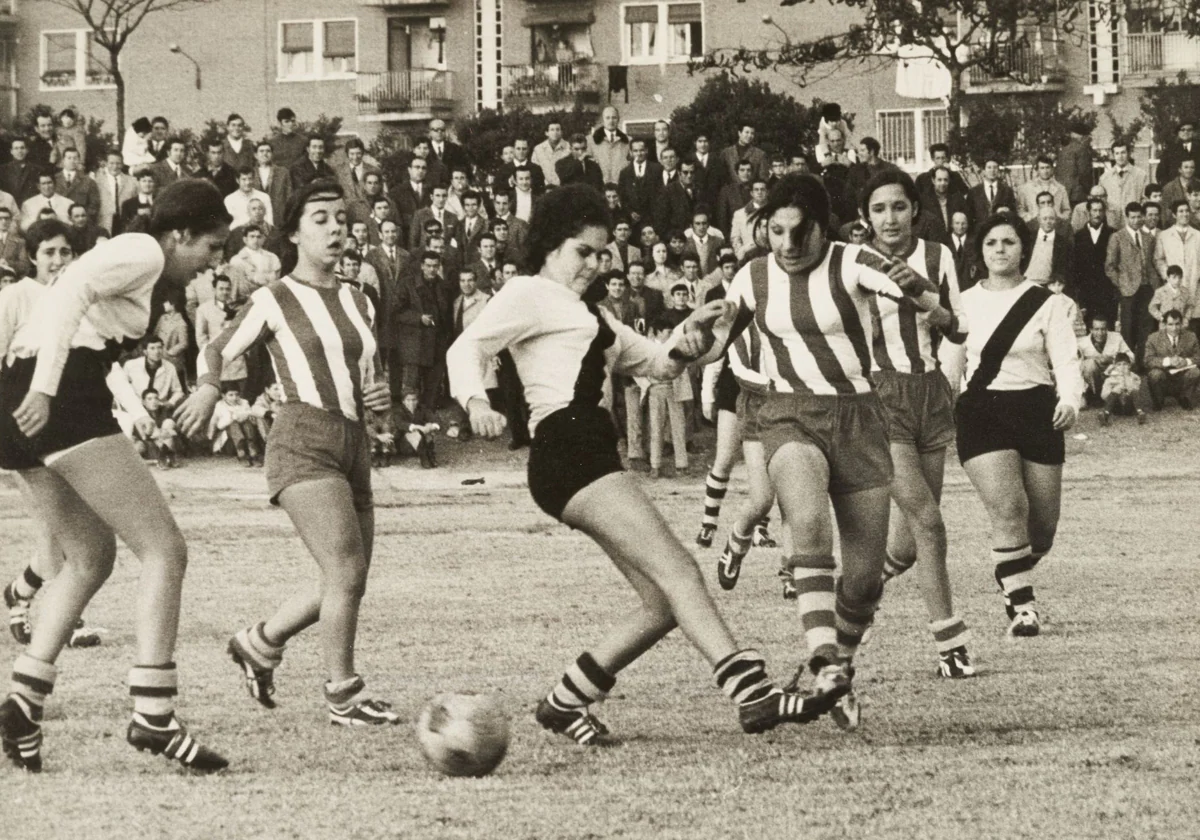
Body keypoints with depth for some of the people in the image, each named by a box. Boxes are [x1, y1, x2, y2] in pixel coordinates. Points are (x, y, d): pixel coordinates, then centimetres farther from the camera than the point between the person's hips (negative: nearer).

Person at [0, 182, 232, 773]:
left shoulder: (125, 255, 27)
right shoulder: (143, 252, -3)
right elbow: (71, 290, -20)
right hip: (64, 402, -10)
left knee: (91, 557, 20)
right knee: (164, 549, -7)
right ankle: (153, 717, -10)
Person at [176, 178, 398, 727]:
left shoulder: (358, 303, 19)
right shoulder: (274, 301, 2)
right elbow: (215, 353, 8)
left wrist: (380, 399, 5)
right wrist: (208, 389, -13)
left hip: (353, 446, 7)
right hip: (303, 443, -7)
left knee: (347, 583, 6)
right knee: (346, 571, -17)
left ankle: (260, 644, 28)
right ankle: (342, 696, -6)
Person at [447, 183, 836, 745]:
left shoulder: (586, 314, 31)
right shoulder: (528, 294, 5)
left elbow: (655, 362, 30)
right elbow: (467, 348, -8)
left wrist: (687, 340, 7)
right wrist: (475, 402, -29)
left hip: (593, 456, 10)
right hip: (565, 450, -10)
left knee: (663, 605, 1)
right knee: (677, 571, -20)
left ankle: (564, 703, 11)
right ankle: (753, 693, -29)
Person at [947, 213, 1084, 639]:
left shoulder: (1046, 303, 2)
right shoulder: (963, 303, 8)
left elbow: (1066, 360, -6)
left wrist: (1070, 400, -24)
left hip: (1036, 412, 0)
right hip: (981, 413, 0)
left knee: (1043, 525, 4)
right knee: (1008, 510, -19)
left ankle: (1014, 581, 35)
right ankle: (1021, 606, -11)